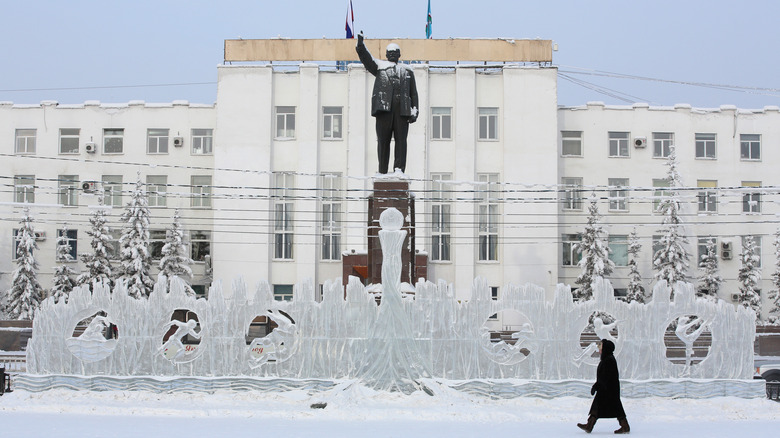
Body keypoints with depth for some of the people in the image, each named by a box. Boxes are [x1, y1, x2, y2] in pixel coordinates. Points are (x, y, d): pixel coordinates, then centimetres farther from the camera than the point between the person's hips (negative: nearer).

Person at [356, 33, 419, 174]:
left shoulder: (407, 71, 23)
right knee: (383, 140, -2)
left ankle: (399, 170, -8)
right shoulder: (379, 66, 20)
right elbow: (366, 58, 3)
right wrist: (360, 45, -15)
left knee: (401, 139, -7)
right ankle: (382, 172, 0)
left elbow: (413, 93, 17)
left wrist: (415, 111, 5)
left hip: (402, 109, 1)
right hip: (384, 108, -1)